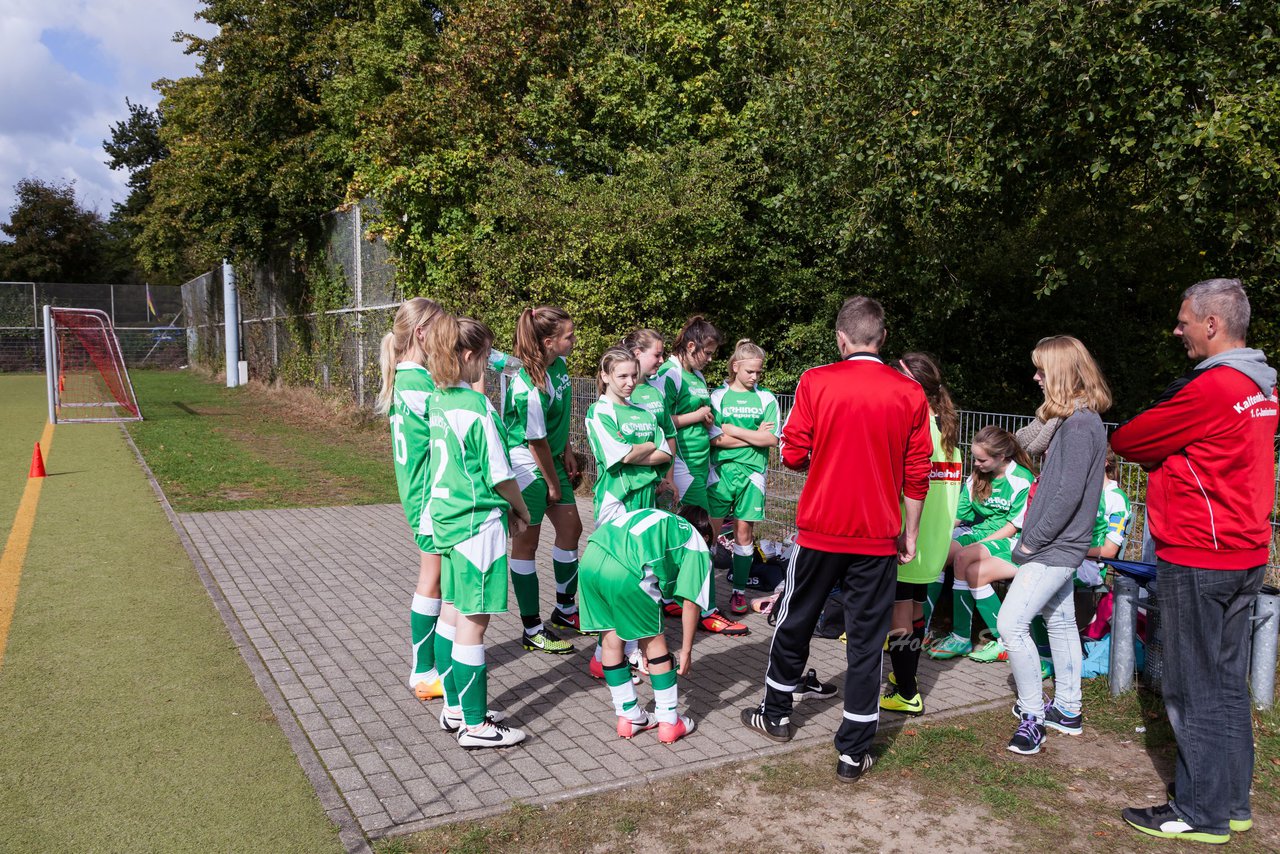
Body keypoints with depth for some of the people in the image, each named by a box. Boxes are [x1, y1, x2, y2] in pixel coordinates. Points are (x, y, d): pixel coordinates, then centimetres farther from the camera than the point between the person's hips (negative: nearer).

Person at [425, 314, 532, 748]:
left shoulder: (437, 401, 7)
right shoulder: (476, 406, -19)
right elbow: (499, 475, -15)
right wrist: (521, 510, 3)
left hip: (446, 517, 9)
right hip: (478, 522, -9)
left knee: (452, 612, 17)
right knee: (473, 621, -1)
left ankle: (455, 708, 30)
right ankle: (474, 725, 10)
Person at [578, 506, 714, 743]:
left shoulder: (660, 521, 38)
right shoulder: (697, 544, 22)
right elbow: (691, 601, 11)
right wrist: (686, 651, 21)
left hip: (590, 557, 6)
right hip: (626, 571, -6)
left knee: (611, 641, 20)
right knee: (654, 642, 14)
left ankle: (629, 717, 33)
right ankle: (669, 722, 25)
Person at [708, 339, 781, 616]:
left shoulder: (766, 399, 7)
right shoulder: (718, 396, 3)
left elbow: (772, 440, -4)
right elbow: (715, 439, -7)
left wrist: (734, 430, -8)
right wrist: (754, 435, -7)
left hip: (752, 472, 1)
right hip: (720, 469, -1)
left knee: (744, 531, 4)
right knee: (710, 529, -3)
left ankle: (739, 591, 14)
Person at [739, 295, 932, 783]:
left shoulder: (816, 382, -8)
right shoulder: (910, 395, -3)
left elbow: (792, 454, -6)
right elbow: (917, 476, 0)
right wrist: (910, 534, 10)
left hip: (820, 529, 0)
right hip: (878, 537, 1)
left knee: (795, 622, 18)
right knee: (866, 641, 8)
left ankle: (776, 714, 36)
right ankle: (853, 753, 14)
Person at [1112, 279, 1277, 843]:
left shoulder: (1209, 389, -19)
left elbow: (1126, 442, -10)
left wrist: (1152, 452, 10)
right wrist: (1168, 455, 2)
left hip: (1197, 561, -9)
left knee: (1193, 689, 1)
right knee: (1228, 684, 16)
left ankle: (1201, 813, 12)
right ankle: (1232, 803, 27)